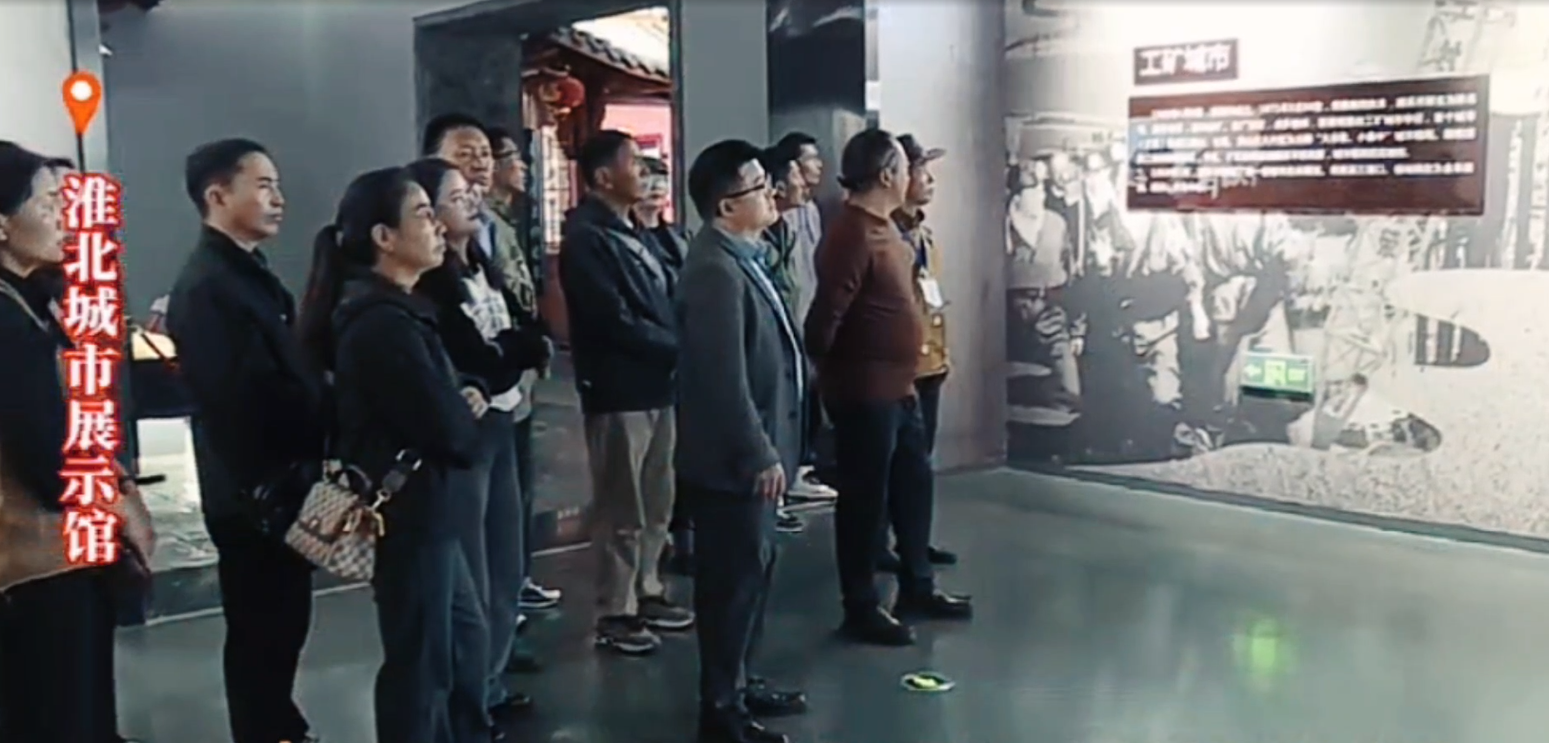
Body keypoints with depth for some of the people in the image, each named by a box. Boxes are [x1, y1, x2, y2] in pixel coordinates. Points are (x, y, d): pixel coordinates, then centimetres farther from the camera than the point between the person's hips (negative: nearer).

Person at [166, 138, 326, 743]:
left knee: (282, 624, 20)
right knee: (260, 631, 5)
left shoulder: (249, 273, 12)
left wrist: (314, 459, 1)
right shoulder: (206, 288, -19)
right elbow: (248, 398, -24)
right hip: (252, 492, -9)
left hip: (281, 484, 9)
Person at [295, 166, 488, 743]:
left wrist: (465, 400, -8)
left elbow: (436, 398, 12)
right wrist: (470, 416, -3)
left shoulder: (386, 309, 9)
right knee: (420, 662, 3)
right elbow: (447, 430, -24)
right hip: (409, 509, -11)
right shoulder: (383, 323, -24)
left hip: (418, 505, 11)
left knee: (459, 637, 23)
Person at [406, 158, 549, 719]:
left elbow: (525, 335, 11)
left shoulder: (481, 266, 14)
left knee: (505, 571, 16)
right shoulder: (426, 284, -14)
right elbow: (466, 365, -19)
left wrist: (520, 350, -10)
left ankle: (489, 682, 29)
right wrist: (519, 351, -3)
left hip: (499, 426, 9)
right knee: (467, 579, -1)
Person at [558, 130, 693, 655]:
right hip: (619, 391, -9)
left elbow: (664, 299, 15)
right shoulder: (586, 238, -13)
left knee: (656, 503, 17)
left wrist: (678, 353, -2)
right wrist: (679, 349, -12)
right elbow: (616, 321, -20)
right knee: (622, 510, 0)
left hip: (655, 386, 9)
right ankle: (615, 613, 11)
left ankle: (646, 592, 30)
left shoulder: (629, 232, 16)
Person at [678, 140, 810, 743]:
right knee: (735, 578, 0)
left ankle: (737, 684, 33)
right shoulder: (716, 270, -22)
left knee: (753, 571, 18)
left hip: (752, 452, 10)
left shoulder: (741, 257, 11)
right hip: (731, 459, -10)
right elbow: (726, 379, -25)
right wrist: (759, 456, -21)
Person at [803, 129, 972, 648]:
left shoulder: (882, 225, 12)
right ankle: (861, 608, 13)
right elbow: (825, 316, -24)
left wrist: (903, 373, 17)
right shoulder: (852, 234, -21)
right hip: (864, 391, -10)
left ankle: (917, 587, 33)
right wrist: (831, 372, -10)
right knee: (865, 498, 1)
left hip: (897, 386, 10)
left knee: (913, 485, 18)